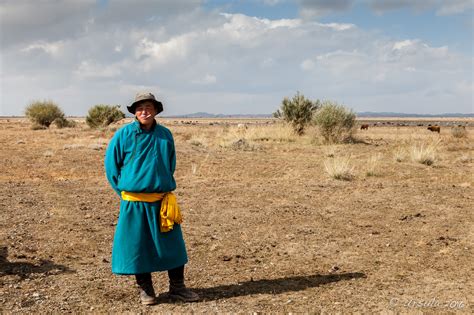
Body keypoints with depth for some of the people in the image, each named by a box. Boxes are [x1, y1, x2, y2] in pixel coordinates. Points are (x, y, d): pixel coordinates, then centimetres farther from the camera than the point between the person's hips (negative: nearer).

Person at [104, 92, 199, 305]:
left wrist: (166, 186, 11)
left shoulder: (165, 135, 4)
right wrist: (124, 190, 2)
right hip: (134, 202, -2)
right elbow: (111, 165, 3)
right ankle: (145, 289, 20)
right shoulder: (123, 135, -4)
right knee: (138, 245, 4)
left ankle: (177, 287, 18)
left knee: (172, 243, 5)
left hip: (162, 199, 3)